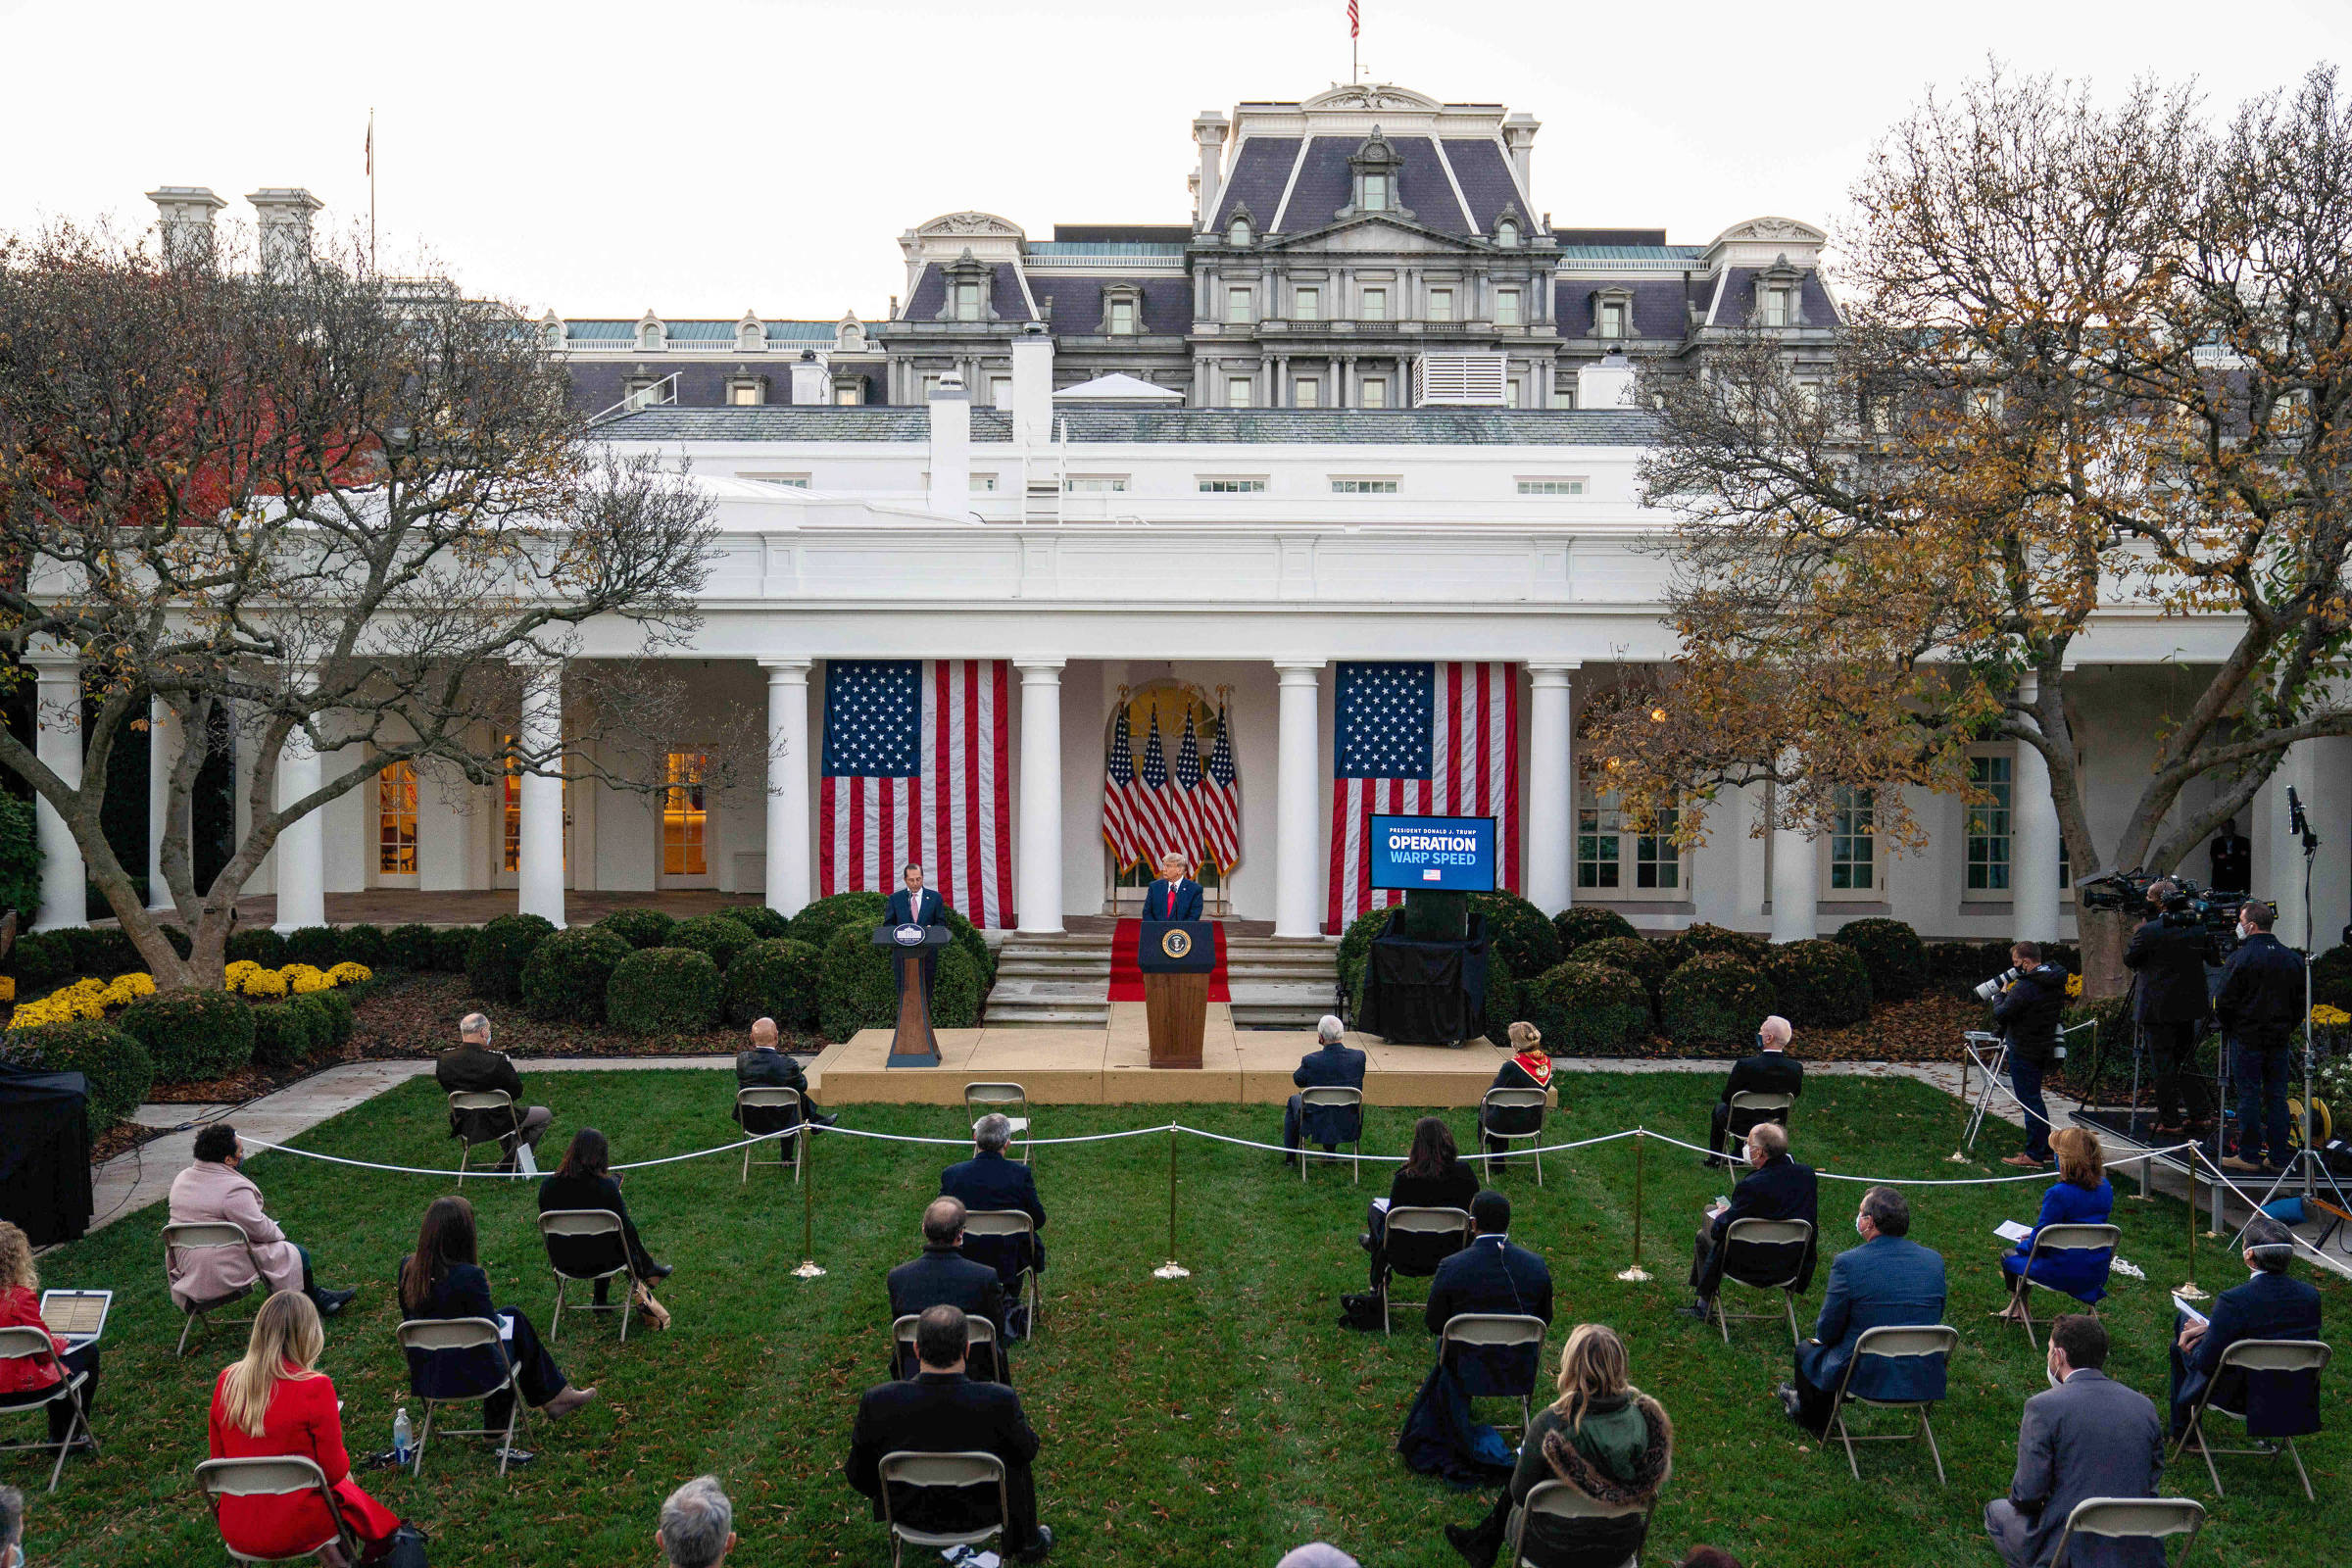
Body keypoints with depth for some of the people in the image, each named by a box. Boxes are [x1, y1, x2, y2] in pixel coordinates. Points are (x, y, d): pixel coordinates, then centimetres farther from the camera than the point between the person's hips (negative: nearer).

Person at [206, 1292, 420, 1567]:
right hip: (293, 1529, -4)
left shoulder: (227, 1381, -6)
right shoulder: (314, 1387, -20)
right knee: (346, 1489, 28)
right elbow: (334, 1471, -13)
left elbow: (219, 1457, 6)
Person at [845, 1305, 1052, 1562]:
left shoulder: (878, 1401, -28)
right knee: (1016, 1456, 26)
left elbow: (858, 1475, -12)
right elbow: (1028, 1449, -10)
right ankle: (1027, 1544, 43)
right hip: (980, 1513, -1)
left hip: (906, 1513, 2)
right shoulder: (1000, 1401, -31)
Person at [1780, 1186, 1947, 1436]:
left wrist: (1822, 1333, 13)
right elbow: (1935, 1318, 10)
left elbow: (1827, 1331, -10)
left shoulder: (1848, 1262, -19)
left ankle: (1811, 1418, 50)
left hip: (1866, 1378, -5)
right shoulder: (1934, 1260, -4)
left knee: (1807, 1351, 27)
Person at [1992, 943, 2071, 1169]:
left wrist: (2002, 994, -1)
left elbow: (2000, 1015, -21)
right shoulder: (2056, 982, 6)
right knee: (2033, 1099, 20)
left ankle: (2034, 1155, 0)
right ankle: (2045, 1148, 26)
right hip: (2045, 1048, 9)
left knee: (2030, 1101, -4)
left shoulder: (2025, 986, -23)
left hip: (2024, 1052, -9)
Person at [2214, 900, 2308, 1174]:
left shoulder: (2240, 958, -12)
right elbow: (2301, 1001, 10)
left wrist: (2227, 1028, 5)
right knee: (2277, 1097, 9)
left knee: (2249, 1097, 0)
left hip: (2247, 1038, -5)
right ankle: (2280, 1157, 12)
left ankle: (2249, 1156, 4)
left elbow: (2224, 1001, -11)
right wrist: (2289, 1028, 18)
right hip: (2280, 1038, 5)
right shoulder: (2293, 958, 6)